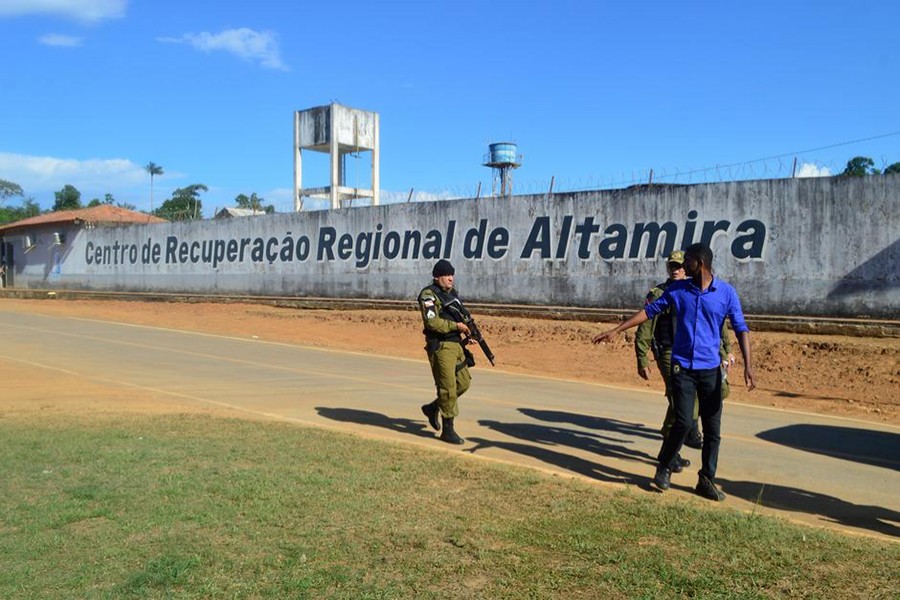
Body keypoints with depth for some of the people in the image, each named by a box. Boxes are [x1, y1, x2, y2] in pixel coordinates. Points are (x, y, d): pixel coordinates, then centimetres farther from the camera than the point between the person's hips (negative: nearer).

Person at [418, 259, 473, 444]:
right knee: (448, 387, -6)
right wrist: (456, 326, -20)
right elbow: (432, 322, -22)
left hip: (456, 345, 8)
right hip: (440, 346, -8)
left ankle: (433, 408, 29)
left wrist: (464, 331, 8)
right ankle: (448, 430, 4)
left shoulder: (453, 293, 15)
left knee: (463, 383, 11)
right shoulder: (428, 295, -11)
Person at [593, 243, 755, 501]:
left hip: (711, 369, 0)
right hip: (682, 366, 0)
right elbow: (650, 310, 7)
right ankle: (664, 467, 15)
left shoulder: (726, 292, -2)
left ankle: (707, 480, 17)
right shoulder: (677, 289, 3)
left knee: (713, 428, 4)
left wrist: (748, 366, -16)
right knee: (683, 422, -8)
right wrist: (616, 330, 3)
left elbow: (741, 329, -4)